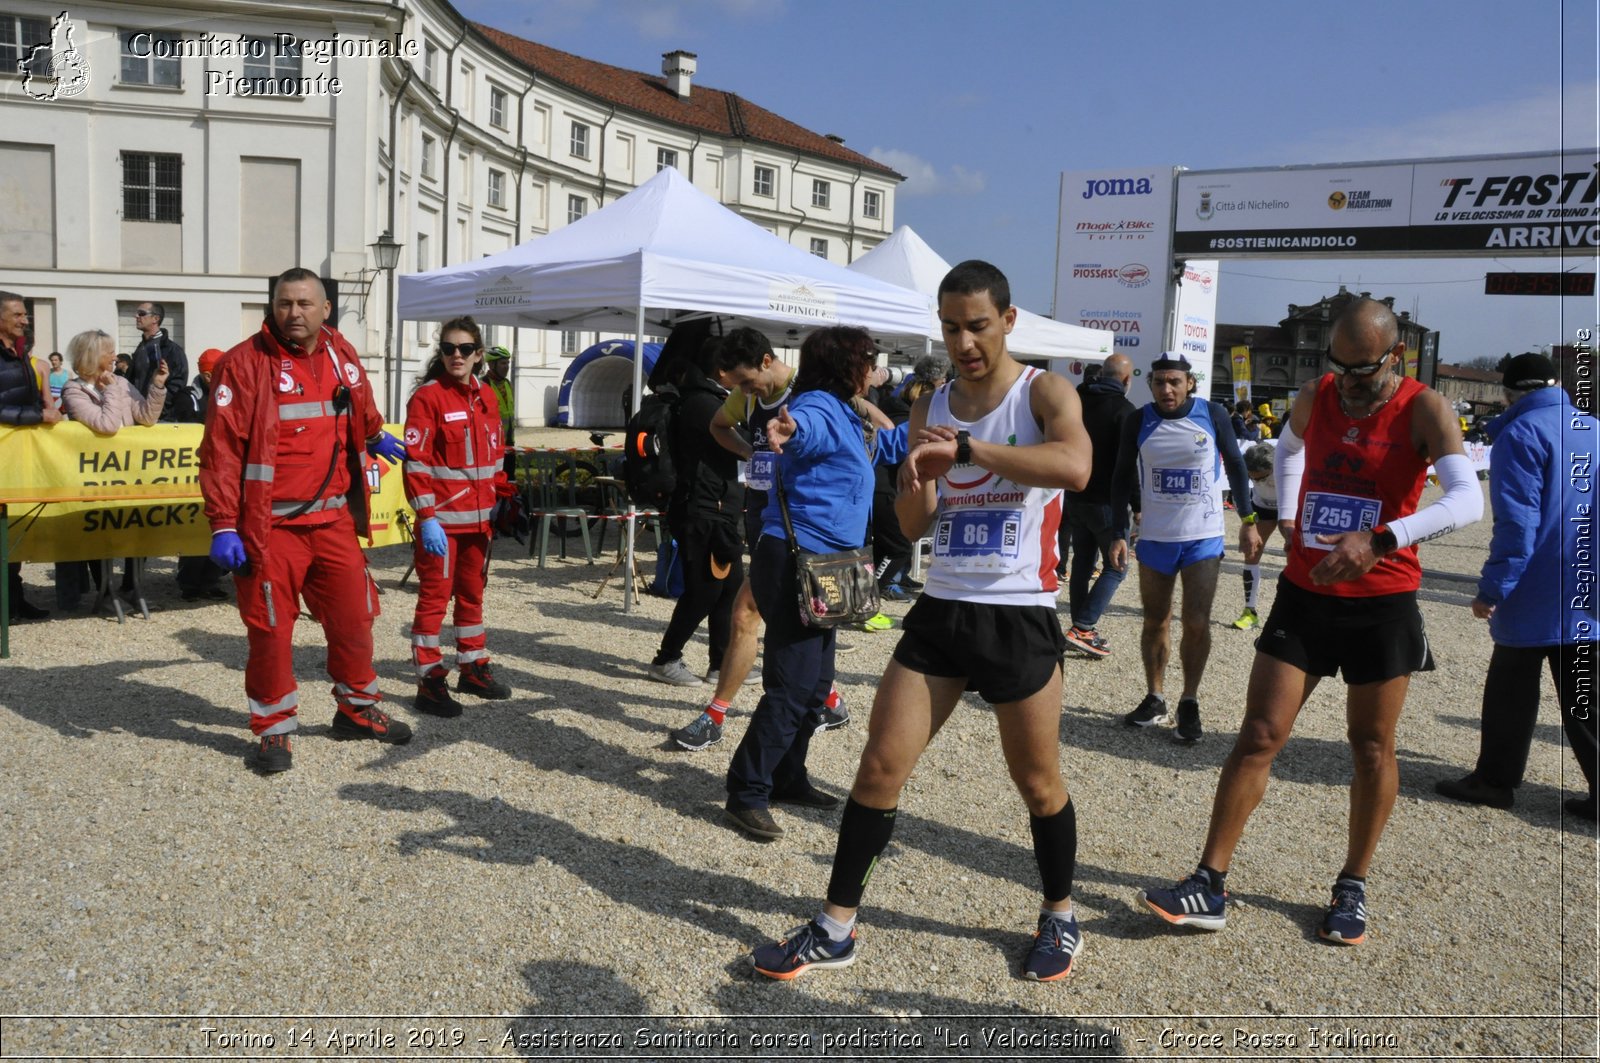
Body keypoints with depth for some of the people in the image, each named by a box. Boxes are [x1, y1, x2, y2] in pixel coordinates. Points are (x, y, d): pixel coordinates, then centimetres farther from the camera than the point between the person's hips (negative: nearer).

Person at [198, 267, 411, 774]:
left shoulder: (342, 356, 8)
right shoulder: (244, 363, -9)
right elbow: (221, 450, -11)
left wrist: (376, 437, 47)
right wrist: (223, 525, -15)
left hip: (335, 518, 5)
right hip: (271, 524, -5)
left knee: (354, 615, 12)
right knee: (271, 628, 2)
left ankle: (358, 709, 31)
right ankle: (274, 729, 18)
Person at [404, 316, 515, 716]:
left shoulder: (487, 398, 11)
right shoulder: (427, 396, -8)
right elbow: (416, 461, -13)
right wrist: (426, 518, -18)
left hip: (479, 518, 7)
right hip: (442, 520, -6)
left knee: (472, 594, 17)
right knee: (435, 597, -1)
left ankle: (473, 669, 29)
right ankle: (430, 683, 7)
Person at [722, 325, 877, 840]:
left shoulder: (840, 413, 17)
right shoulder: (818, 408, -14)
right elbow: (804, 425, -41)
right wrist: (788, 430, -64)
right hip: (795, 562, -10)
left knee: (815, 684, 16)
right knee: (792, 687, -11)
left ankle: (788, 778, 28)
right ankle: (746, 794, -3)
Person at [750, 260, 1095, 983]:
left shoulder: (1044, 393, -6)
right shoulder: (930, 407, 9)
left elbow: (1074, 467, -29)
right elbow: (913, 526, 10)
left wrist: (963, 448, -31)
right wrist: (916, 481, -12)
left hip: (1020, 617, -4)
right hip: (941, 611, 4)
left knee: (1038, 782, 9)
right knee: (880, 767, 1)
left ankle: (1060, 916, 34)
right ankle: (835, 929, 13)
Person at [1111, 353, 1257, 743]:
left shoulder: (1213, 414, -5)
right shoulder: (1138, 422, -3)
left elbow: (1235, 464, 6)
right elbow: (1122, 479, 3)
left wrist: (1249, 521, 6)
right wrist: (1118, 535, -1)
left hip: (1204, 538, -1)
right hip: (1154, 538, 2)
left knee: (1197, 623, -4)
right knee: (1155, 621, 10)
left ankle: (1189, 704, 11)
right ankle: (1154, 699, 22)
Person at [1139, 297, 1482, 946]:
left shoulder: (1423, 410, -12)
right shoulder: (1315, 396, 1)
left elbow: (1467, 500, -28)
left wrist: (1380, 540, -41)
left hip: (1382, 604, -3)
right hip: (1304, 594, 3)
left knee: (1371, 747, 9)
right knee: (1258, 736, -1)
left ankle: (1353, 887, 27)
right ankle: (1209, 886, 3)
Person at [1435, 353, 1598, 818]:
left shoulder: (1520, 436, -13)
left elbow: (1517, 523, -20)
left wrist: (1492, 590, -16)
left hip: (1537, 596, -6)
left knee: (1511, 691, 6)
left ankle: (1496, 780, 15)